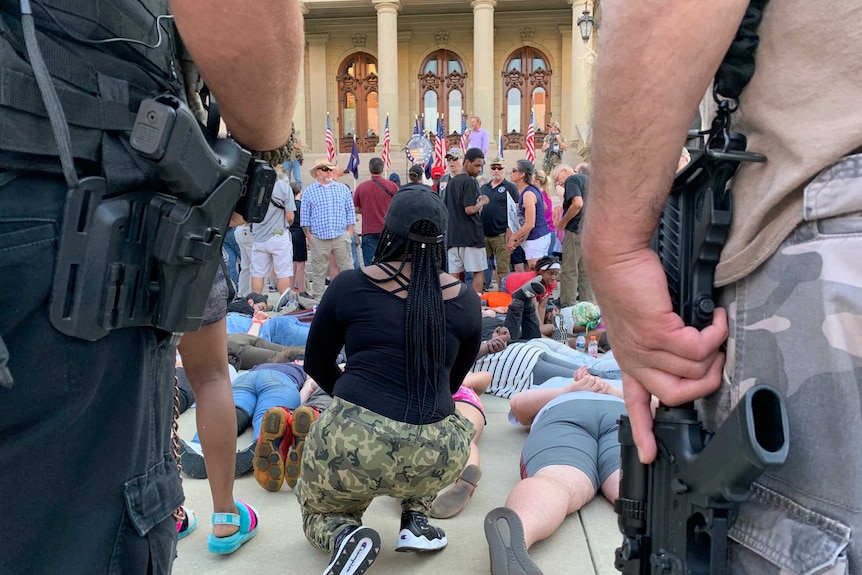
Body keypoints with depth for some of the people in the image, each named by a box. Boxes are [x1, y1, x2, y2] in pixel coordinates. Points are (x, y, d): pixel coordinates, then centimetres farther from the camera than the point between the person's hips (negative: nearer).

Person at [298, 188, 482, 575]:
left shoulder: (349, 285, 0)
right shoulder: (465, 301, 4)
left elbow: (317, 365, 13)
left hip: (349, 445, -1)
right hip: (435, 457, 2)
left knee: (318, 513, 32)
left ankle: (344, 535, -2)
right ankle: (416, 520, 21)